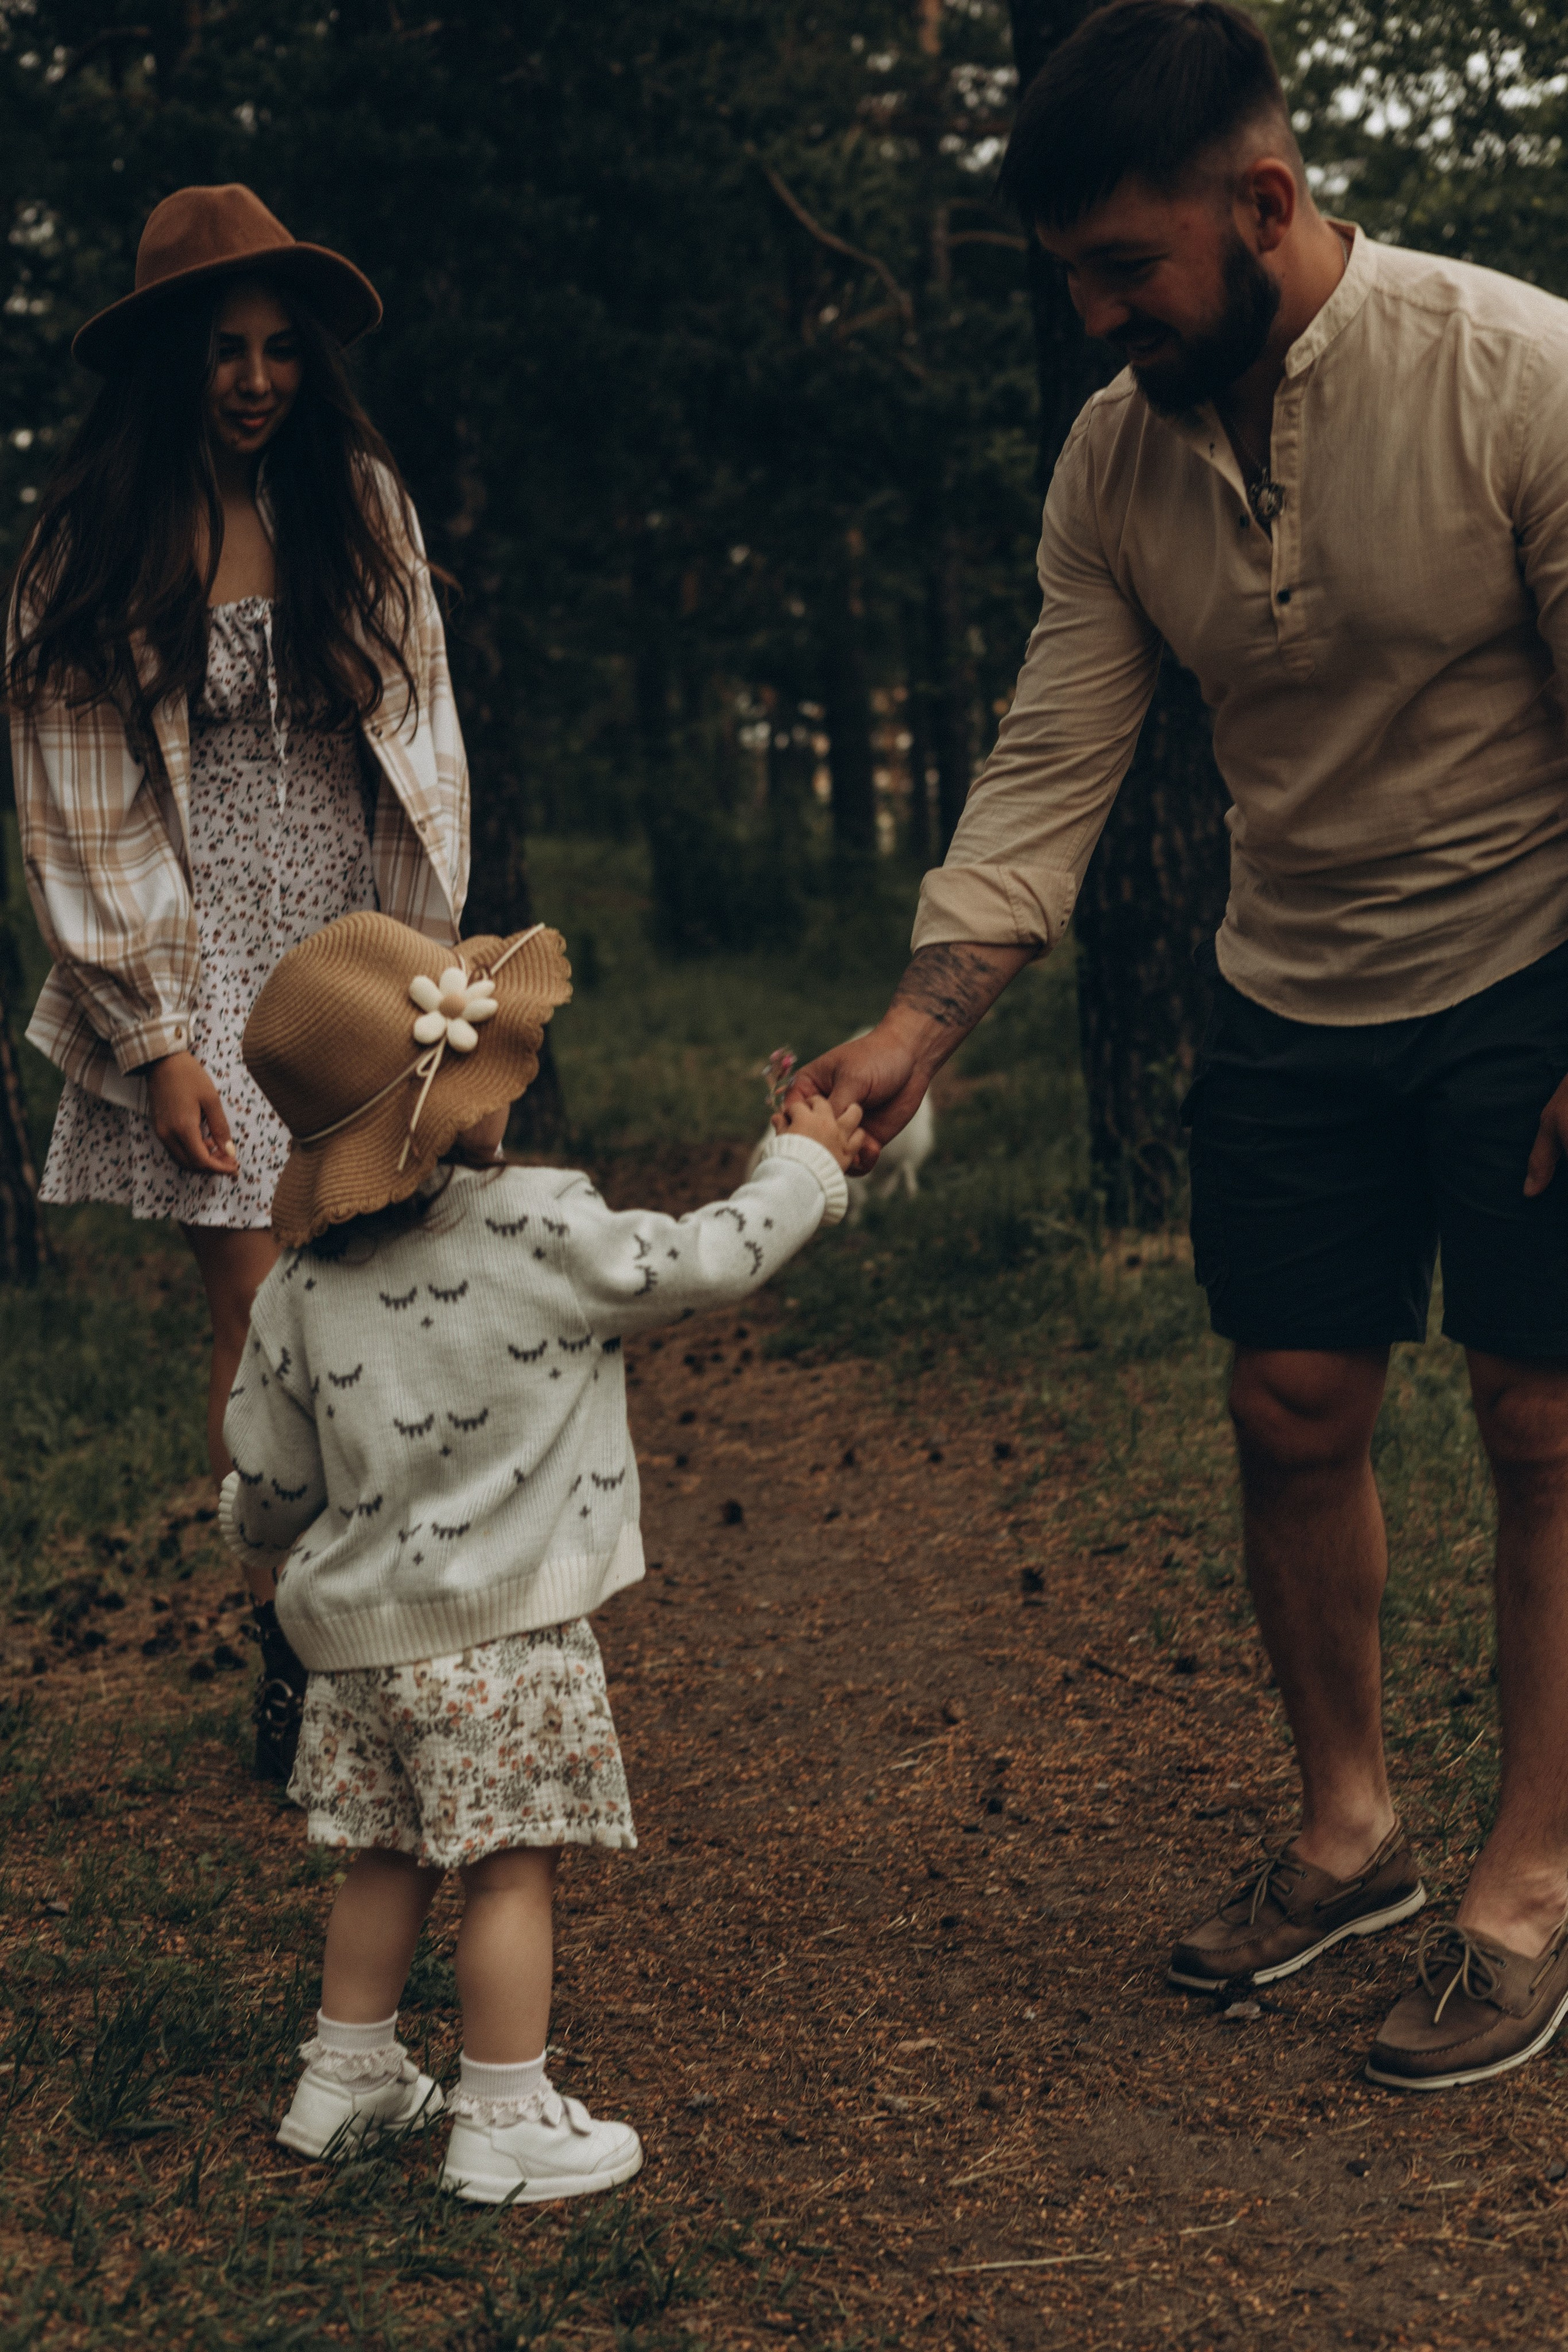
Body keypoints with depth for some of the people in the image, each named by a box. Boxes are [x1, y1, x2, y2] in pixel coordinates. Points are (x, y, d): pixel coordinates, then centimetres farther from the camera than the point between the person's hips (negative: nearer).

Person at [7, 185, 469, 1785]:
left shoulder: (357, 503, 7)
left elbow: (420, 736, 9)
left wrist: (422, 966, 3)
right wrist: (155, 1039, -7)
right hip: (206, 978, -2)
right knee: (261, 1323, -4)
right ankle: (289, 1652, 7)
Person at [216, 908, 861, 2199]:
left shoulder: (300, 1289, 0)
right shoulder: (542, 1230, -16)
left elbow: (266, 1497, 6)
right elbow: (709, 1261, -6)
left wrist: (275, 1545, 30)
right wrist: (807, 1167, 10)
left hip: (360, 1632, 6)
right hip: (504, 1634, -6)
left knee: (391, 1855, 20)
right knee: (513, 1867, 4)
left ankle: (349, 2076, 33)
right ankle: (508, 2123, 11)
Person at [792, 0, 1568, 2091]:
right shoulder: (1117, 454, -5)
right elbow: (1052, 762, -4)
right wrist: (924, 1017, -15)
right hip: (1291, 998, 5)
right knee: (1294, 1412, 8)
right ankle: (1347, 1827, 27)